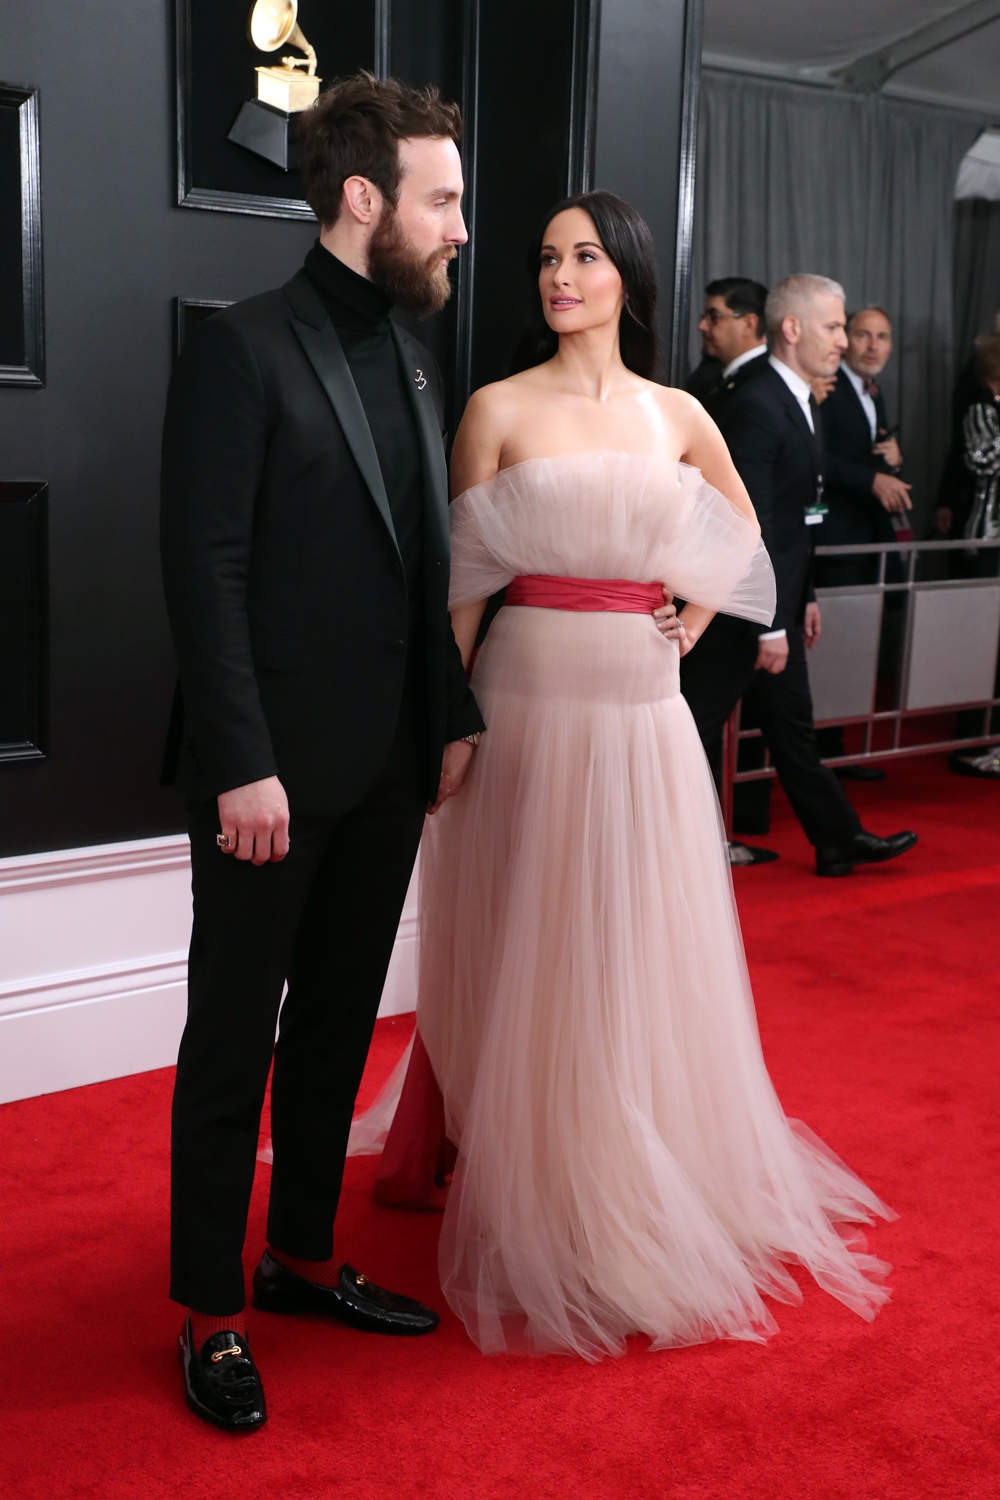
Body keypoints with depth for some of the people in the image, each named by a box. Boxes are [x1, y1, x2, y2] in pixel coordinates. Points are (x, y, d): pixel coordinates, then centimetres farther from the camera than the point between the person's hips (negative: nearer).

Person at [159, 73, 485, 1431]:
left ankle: (303, 1255, 33)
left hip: (389, 768, 7)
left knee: (338, 1022, 17)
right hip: (275, 770, -7)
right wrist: (242, 763, -18)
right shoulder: (243, 350, -10)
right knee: (232, 1040, 6)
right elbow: (205, 569, -15)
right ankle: (211, 1309, 20)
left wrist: (455, 718, 8)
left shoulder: (414, 367, 12)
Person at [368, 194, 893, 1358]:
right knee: (528, 955, 5)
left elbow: (740, 533, 22)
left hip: (644, 707, 3)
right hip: (531, 704, -3)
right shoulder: (498, 409, -1)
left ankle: (656, 1191, 31)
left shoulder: (677, 416, 8)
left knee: (646, 955, 11)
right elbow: (464, 581, -2)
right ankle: (534, 1205, 23)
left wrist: (690, 626, 9)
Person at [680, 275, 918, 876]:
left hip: (778, 603, 10)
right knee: (693, 732, 1)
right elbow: (750, 526, -23)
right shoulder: (757, 407, -19)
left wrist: (805, 597, 18)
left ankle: (840, 839, 27)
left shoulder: (804, 404, 13)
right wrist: (769, 627, -22)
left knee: (794, 728, 18)